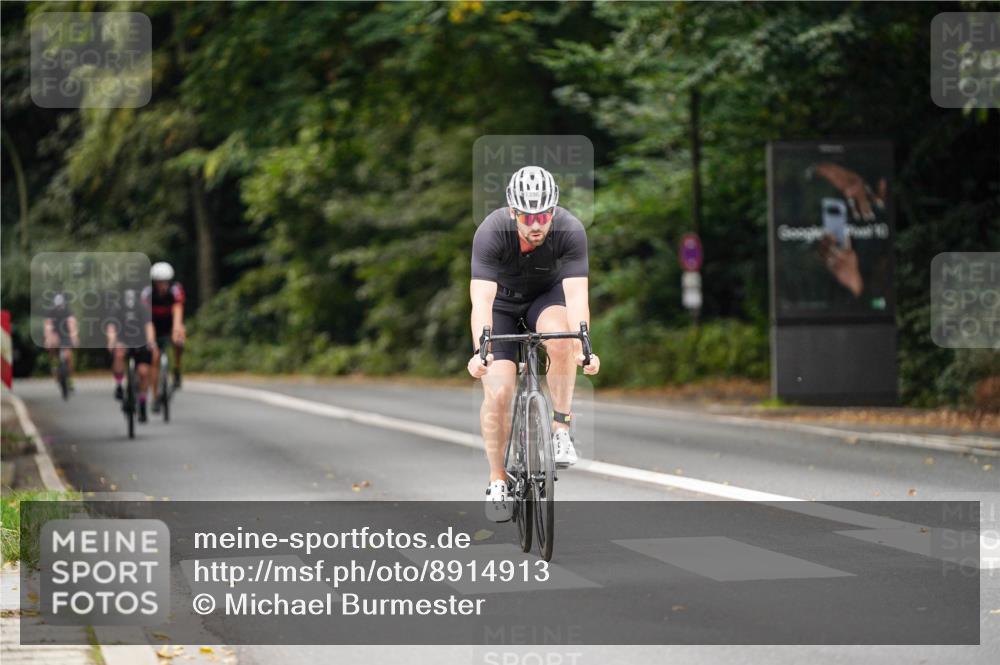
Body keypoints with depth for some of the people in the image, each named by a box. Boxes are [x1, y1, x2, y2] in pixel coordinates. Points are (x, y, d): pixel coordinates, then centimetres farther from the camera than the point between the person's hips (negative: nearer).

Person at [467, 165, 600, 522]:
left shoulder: (571, 231, -30)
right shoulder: (491, 232, -33)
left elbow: (576, 293, -37)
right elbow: (481, 299, -39)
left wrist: (583, 347, -52)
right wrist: (480, 352, -54)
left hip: (547, 295, 0)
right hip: (502, 302, 0)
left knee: (560, 338, -35)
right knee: (498, 393, -15)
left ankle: (560, 429, -19)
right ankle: (498, 480, 3)